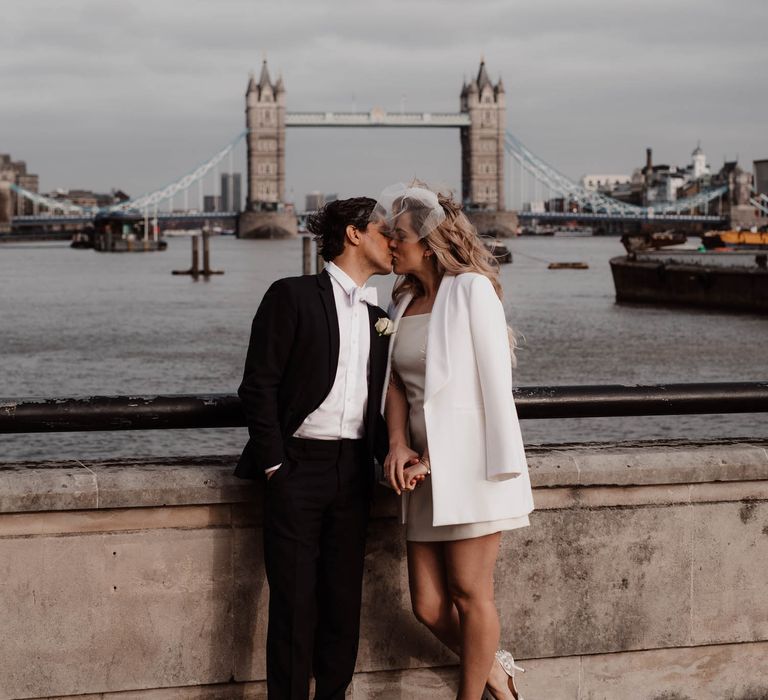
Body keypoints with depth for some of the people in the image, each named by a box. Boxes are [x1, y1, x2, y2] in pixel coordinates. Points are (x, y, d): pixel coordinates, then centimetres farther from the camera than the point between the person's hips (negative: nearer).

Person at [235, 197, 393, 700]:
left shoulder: (378, 318, 17)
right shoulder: (293, 296, -2)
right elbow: (259, 385, -7)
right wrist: (274, 465, -11)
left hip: (353, 471, 6)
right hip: (298, 467, -5)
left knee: (344, 602, 6)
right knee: (294, 603, -4)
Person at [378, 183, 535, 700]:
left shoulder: (471, 289, -7)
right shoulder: (407, 300, 15)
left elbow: (495, 385, -10)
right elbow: (396, 379, 11)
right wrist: (399, 445, -6)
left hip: (469, 463, -7)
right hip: (427, 469, 7)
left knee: (470, 594, 0)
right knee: (429, 606, 5)